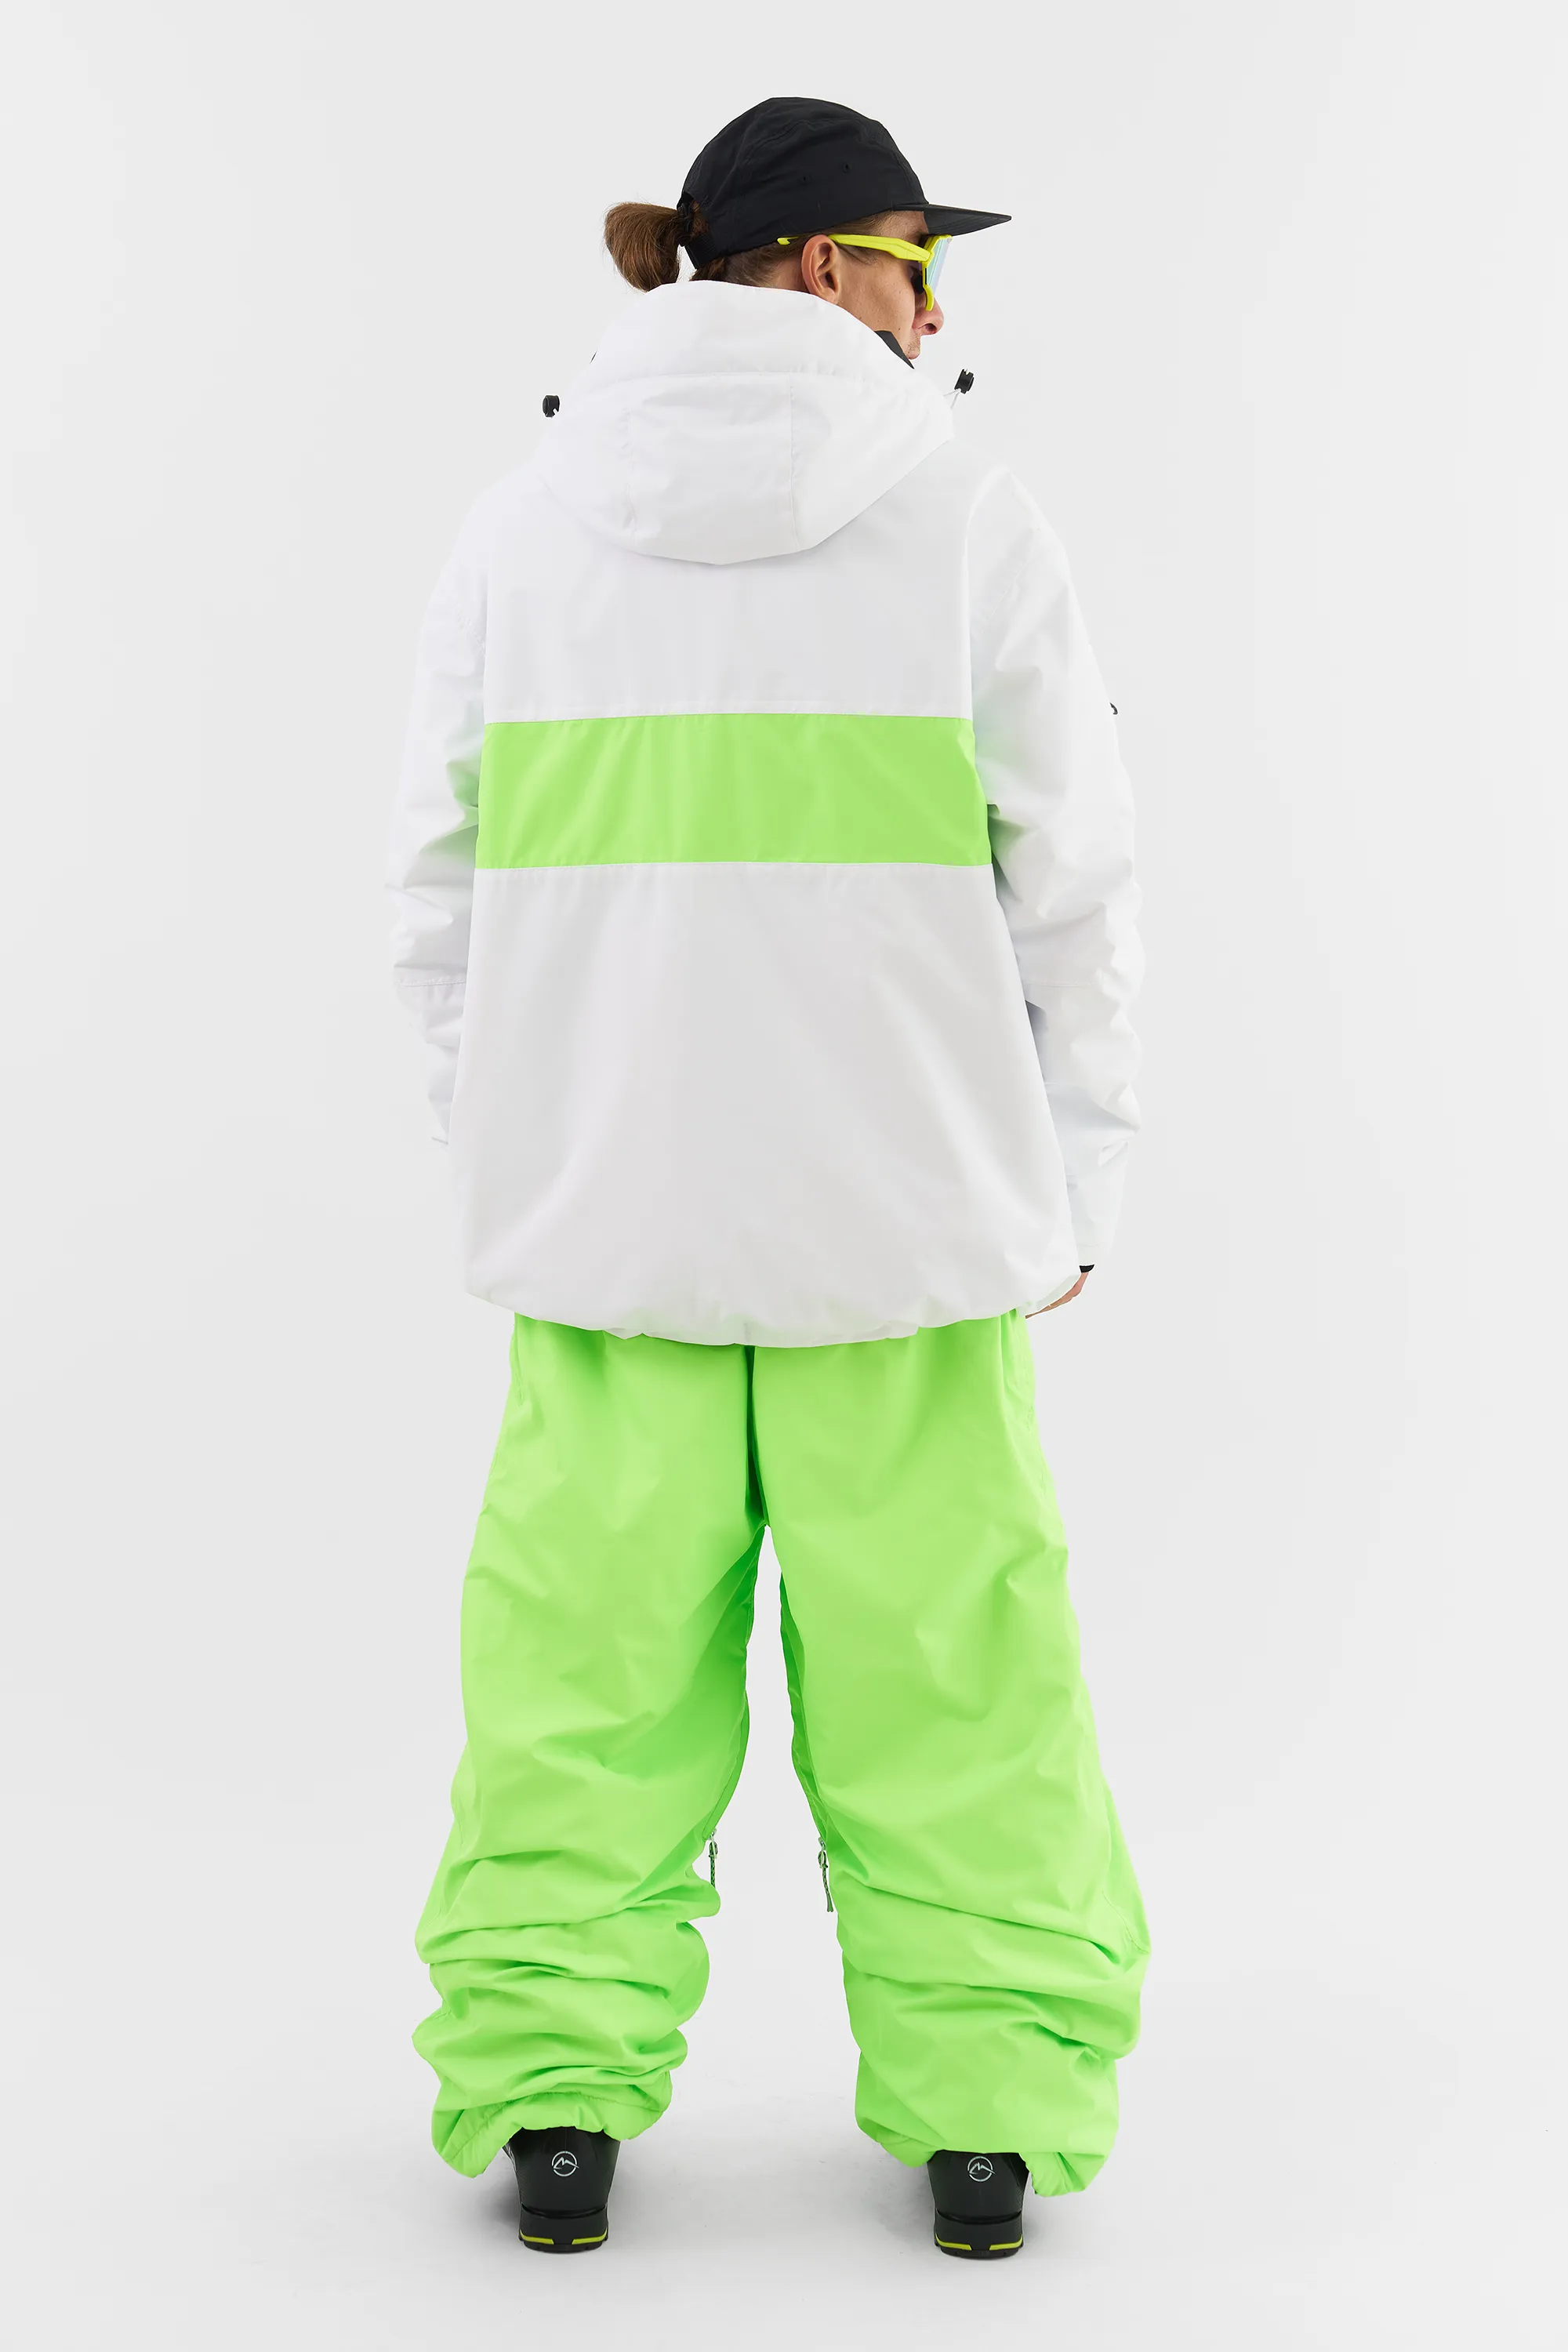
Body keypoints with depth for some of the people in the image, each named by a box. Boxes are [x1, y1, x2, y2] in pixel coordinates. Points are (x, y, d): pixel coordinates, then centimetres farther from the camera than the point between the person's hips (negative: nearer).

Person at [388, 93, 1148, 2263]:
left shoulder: (529, 518, 3)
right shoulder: (963, 514, -4)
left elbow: (447, 875, 6)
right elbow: (1069, 870, -2)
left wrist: (494, 1156, 15)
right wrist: (1074, 1175, 7)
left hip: (600, 1185, 2)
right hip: (909, 1190, -2)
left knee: (595, 1631, 11)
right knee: (939, 1639, 8)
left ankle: (552, 2085, 15)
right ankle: (987, 2100, 16)